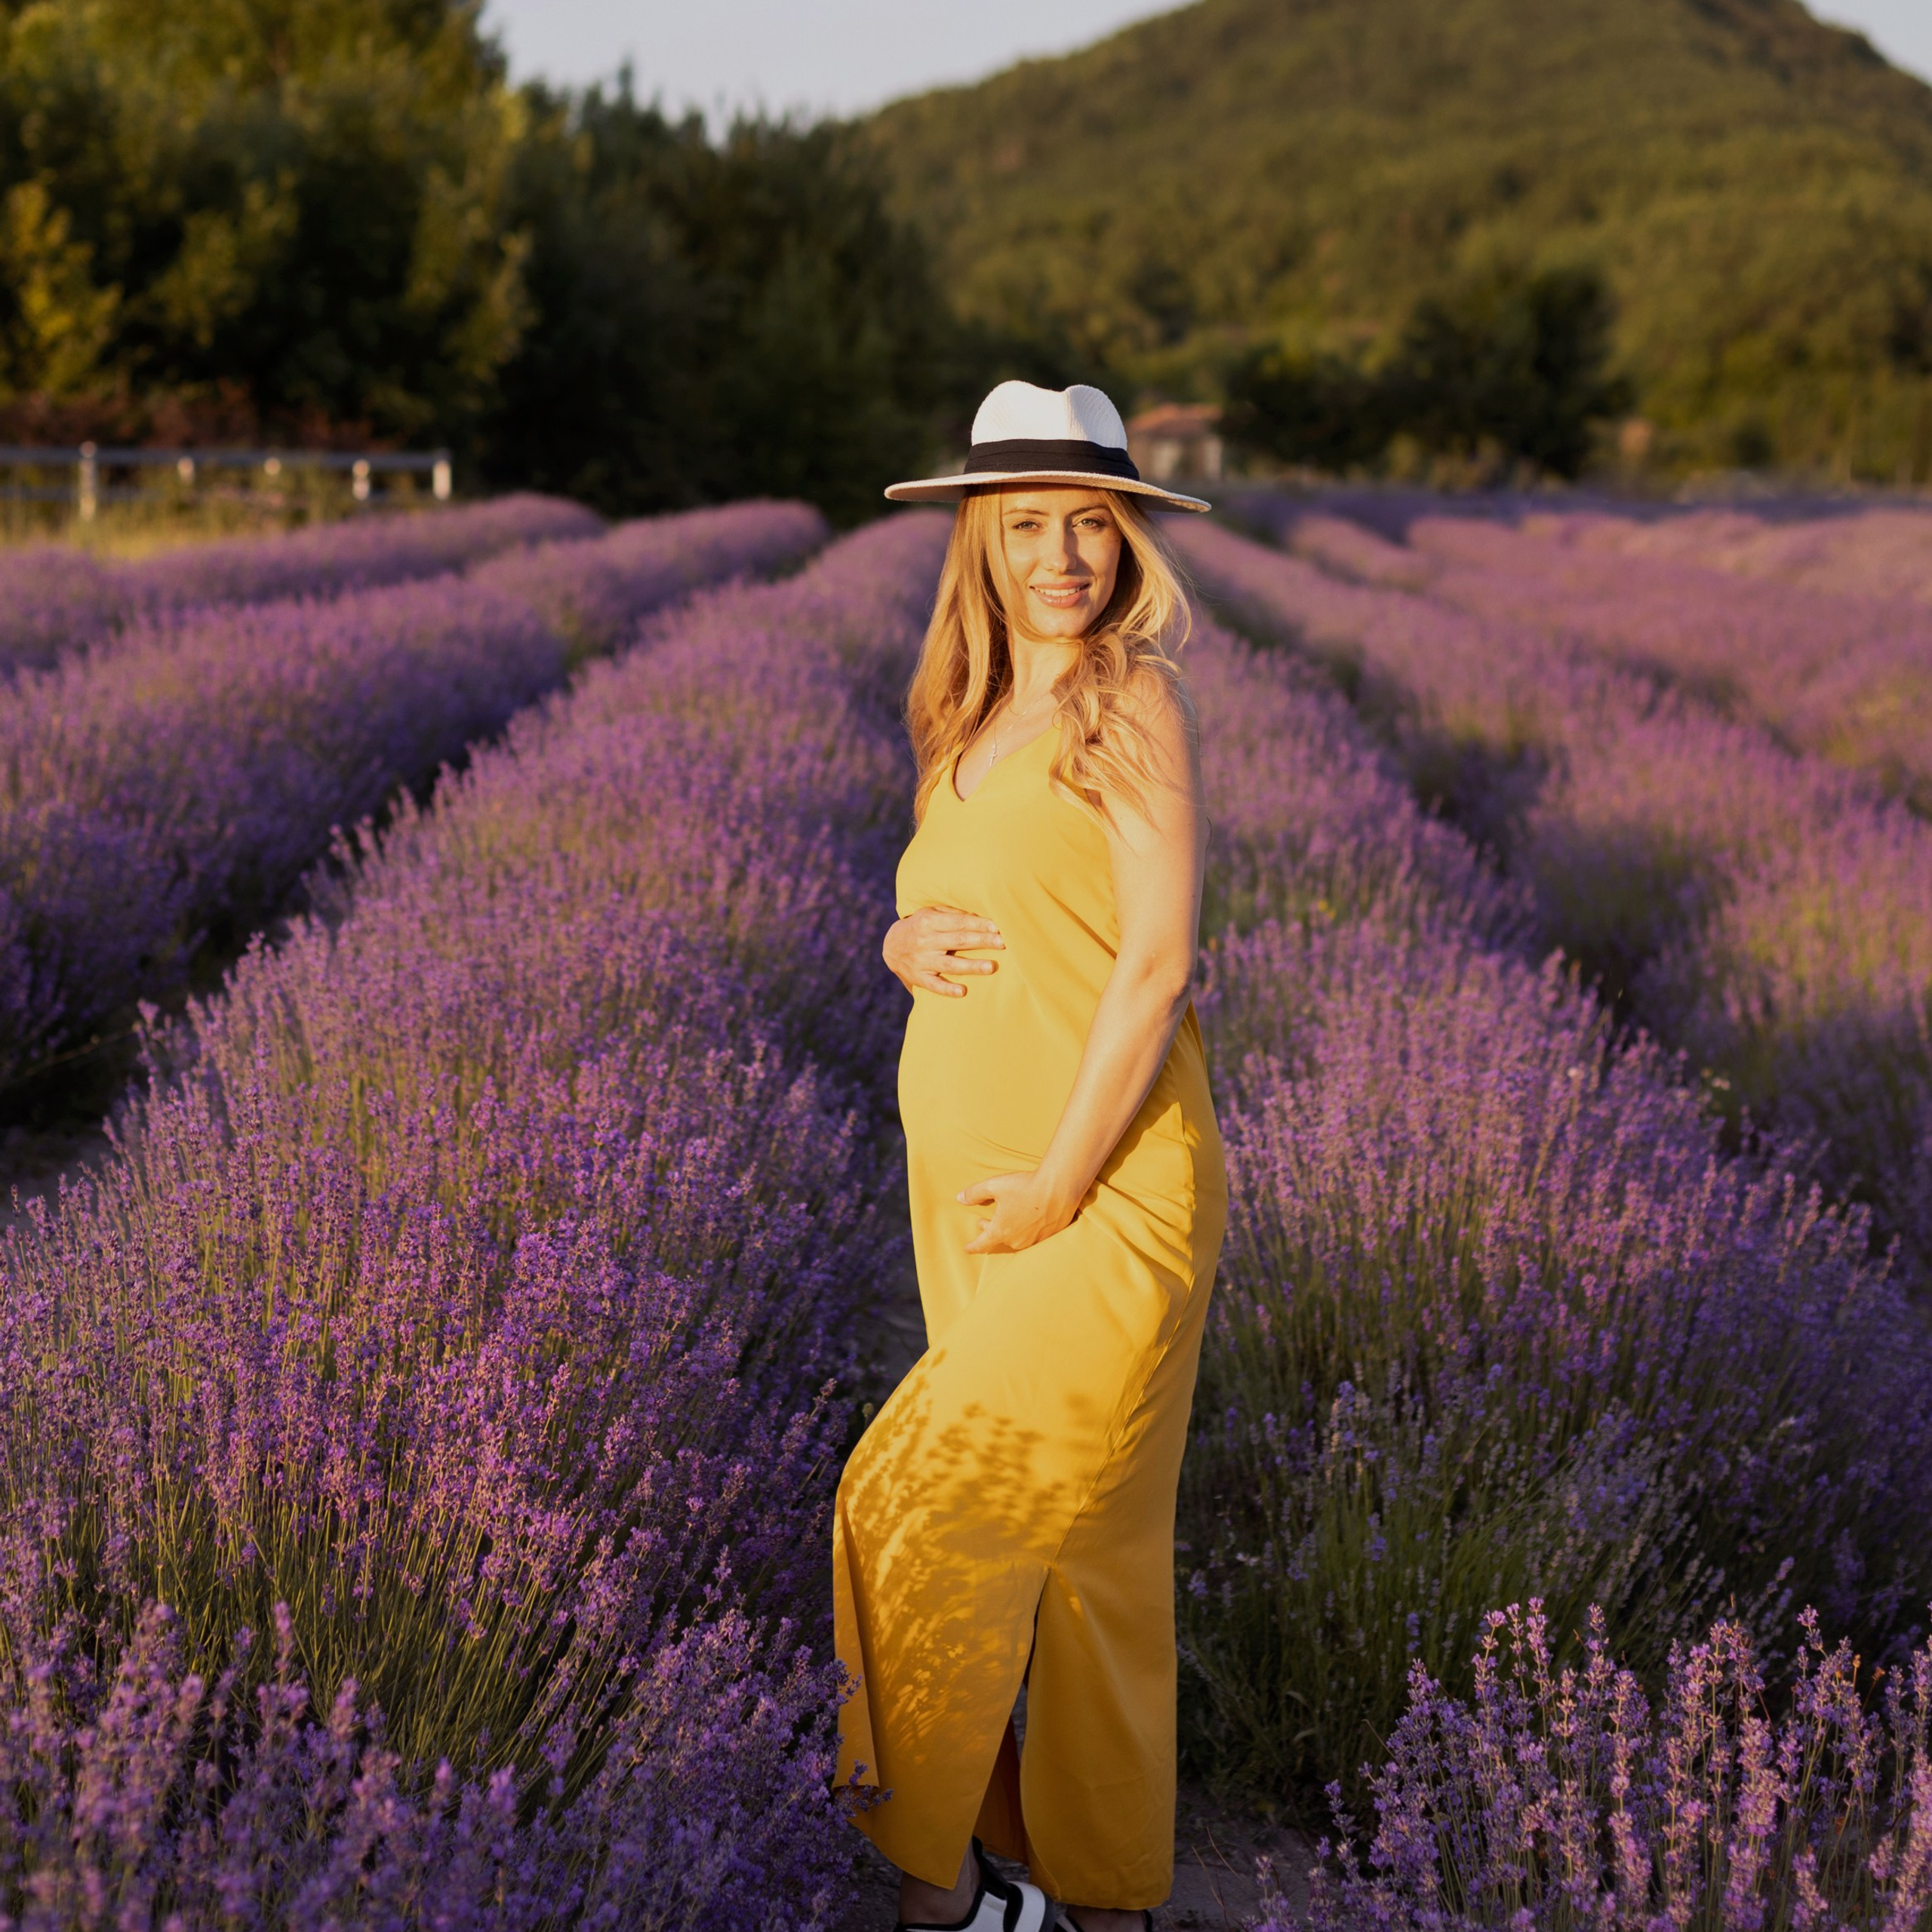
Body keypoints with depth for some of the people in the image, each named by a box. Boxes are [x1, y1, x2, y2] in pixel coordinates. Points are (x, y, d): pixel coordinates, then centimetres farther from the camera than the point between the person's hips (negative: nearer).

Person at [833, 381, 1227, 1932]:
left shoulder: (1133, 706, -9)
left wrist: (1059, 1183, -16)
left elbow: (1159, 961, -15)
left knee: (927, 1512, -9)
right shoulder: (971, 723, 14)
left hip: (1102, 1196, -7)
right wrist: (911, 947, -5)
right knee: (1063, 1536, 12)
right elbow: (923, 925, 20)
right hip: (970, 1191, 7)